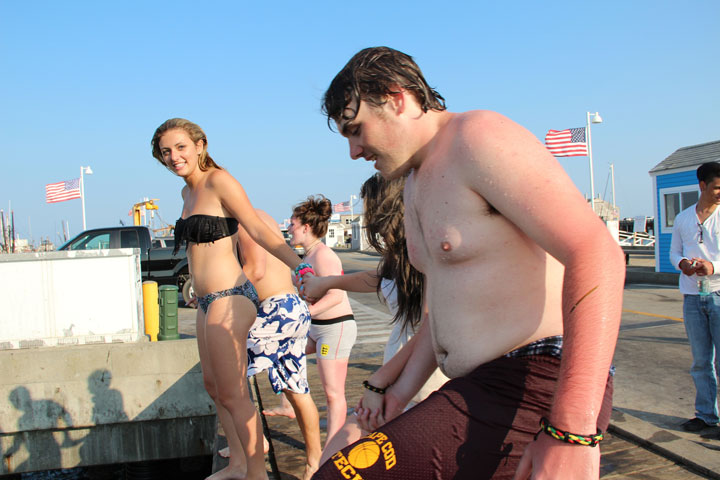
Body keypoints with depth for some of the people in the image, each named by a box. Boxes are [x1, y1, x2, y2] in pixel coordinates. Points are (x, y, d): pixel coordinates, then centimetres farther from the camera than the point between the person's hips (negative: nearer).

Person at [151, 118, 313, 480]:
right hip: (207, 301, 10)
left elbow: (259, 231, -21)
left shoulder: (219, 181, -13)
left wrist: (301, 267, -32)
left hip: (228, 300, -10)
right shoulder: (187, 192, 14)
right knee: (213, 385, 20)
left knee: (233, 395, -3)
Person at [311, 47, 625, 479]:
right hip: (480, 386, 10)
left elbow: (598, 256, -24)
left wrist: (571, 433, -30)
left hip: (537, 388, -10)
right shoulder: (417, 184, 18)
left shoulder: (479, 137, -14)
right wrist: (402, 389, 19)